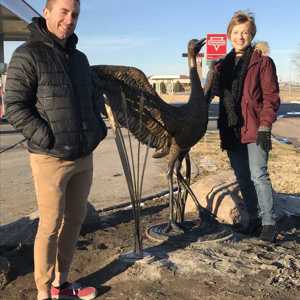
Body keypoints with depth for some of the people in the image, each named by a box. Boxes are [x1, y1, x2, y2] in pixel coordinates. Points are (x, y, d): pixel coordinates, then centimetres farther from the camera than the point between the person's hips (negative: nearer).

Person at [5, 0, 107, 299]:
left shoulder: (79, 58, 15)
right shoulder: (28, 55, -8)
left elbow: (93, 98, 25)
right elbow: (15, 107, -13)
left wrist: (98, 127, 9)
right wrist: (49, 139, -18)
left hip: (83, 156, 7)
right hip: (50, 158, -7)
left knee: (74, 221, 13)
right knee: (51, 225, 0)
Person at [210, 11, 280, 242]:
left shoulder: (262, 61, -1)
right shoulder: (223, 65, 15)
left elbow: (271, 97, -6)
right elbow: (215, 92, 17)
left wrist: (265, 126, -15)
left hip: (254, 129, -5)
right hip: (231, 130, 6)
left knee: (258, 176, -12)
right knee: (243, 179, 10)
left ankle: (269, 223, 0)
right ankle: (255, 219, 23)